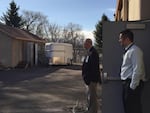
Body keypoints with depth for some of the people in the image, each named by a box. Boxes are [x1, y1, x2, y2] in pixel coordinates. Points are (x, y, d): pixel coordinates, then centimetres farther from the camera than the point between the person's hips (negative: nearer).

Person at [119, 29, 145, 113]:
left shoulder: (135, 50, -16)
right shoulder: (128, 50, 15)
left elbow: (137, 70, -22)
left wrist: (132, 86, -20)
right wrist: (127, 85, 16)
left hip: (132, 84, -10)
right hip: (127, 83, 10)